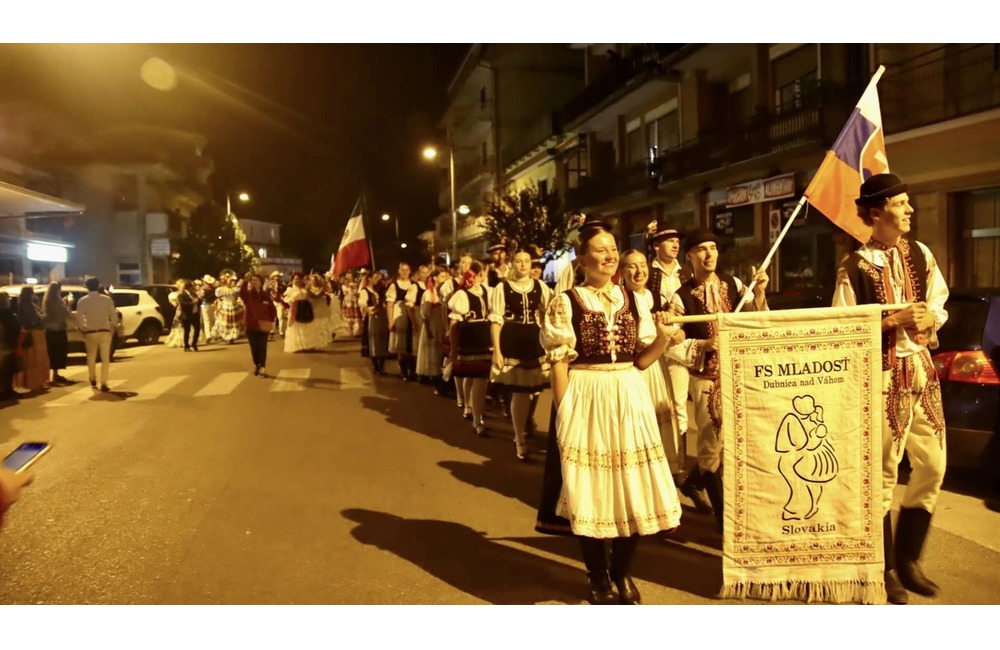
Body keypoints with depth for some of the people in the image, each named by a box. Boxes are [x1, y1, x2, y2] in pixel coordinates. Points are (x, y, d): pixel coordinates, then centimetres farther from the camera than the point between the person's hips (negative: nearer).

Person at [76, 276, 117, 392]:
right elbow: (114, 316, -1)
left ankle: (93, 380, 34)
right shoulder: (107, 299, 0)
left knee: (91, 357, 20)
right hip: (105, 331, -1)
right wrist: (112, 327, 13)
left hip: (90, 332, 1)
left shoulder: (82, 301, -1)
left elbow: (79, 318, -7)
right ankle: (103, 384, -3)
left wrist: (83, 329, 7)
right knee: (105, 358, 3)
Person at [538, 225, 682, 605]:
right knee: (590, 489, 3)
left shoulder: (633, 300, 9)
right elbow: (559, 366, -5)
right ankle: (598, 577, 24)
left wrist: (662, 335, -9)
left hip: (630, 400, 4)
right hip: (587, 401, -4)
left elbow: (641, 360, 9)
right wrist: (564, 415, -10)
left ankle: (622, 571, 29)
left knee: (634, 488, 7)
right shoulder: (566, 303, -3)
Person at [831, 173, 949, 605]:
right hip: (884, 375, -6)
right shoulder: (855, 267, -11)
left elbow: (940, 307, 14)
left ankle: (907, 559, 30)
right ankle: (884, 570, 21)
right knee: (882, 475, 4)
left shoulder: (921, 255, 8)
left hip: (922, 369, 6)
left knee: (932, 468, 11)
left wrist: (929, 318, -8)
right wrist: (895, 318, -19)